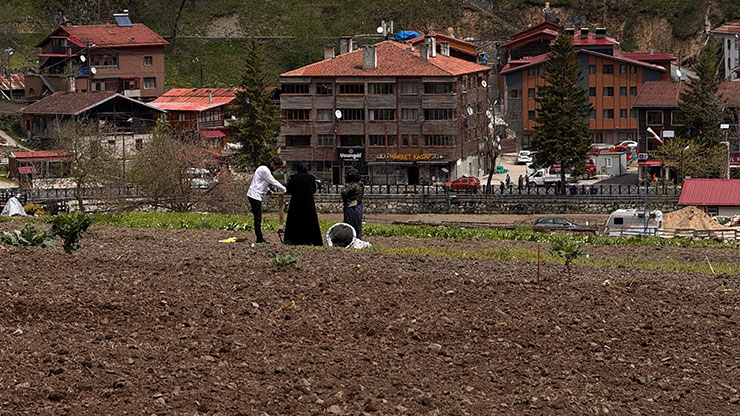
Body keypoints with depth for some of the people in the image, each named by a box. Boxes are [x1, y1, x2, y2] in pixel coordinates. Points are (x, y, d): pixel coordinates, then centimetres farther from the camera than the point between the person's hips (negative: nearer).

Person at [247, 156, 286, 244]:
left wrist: (268, 190, 12)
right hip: (255, 196, -10)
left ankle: (259, 238, 11)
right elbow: (274, 182, -15)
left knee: (258, 218, 9)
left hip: (257, 196, 10)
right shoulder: (264, 170, -16)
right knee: (258, 218, -9)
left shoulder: (266, 170, 17)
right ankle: (260, 239, -9)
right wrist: (285, 190, -6)